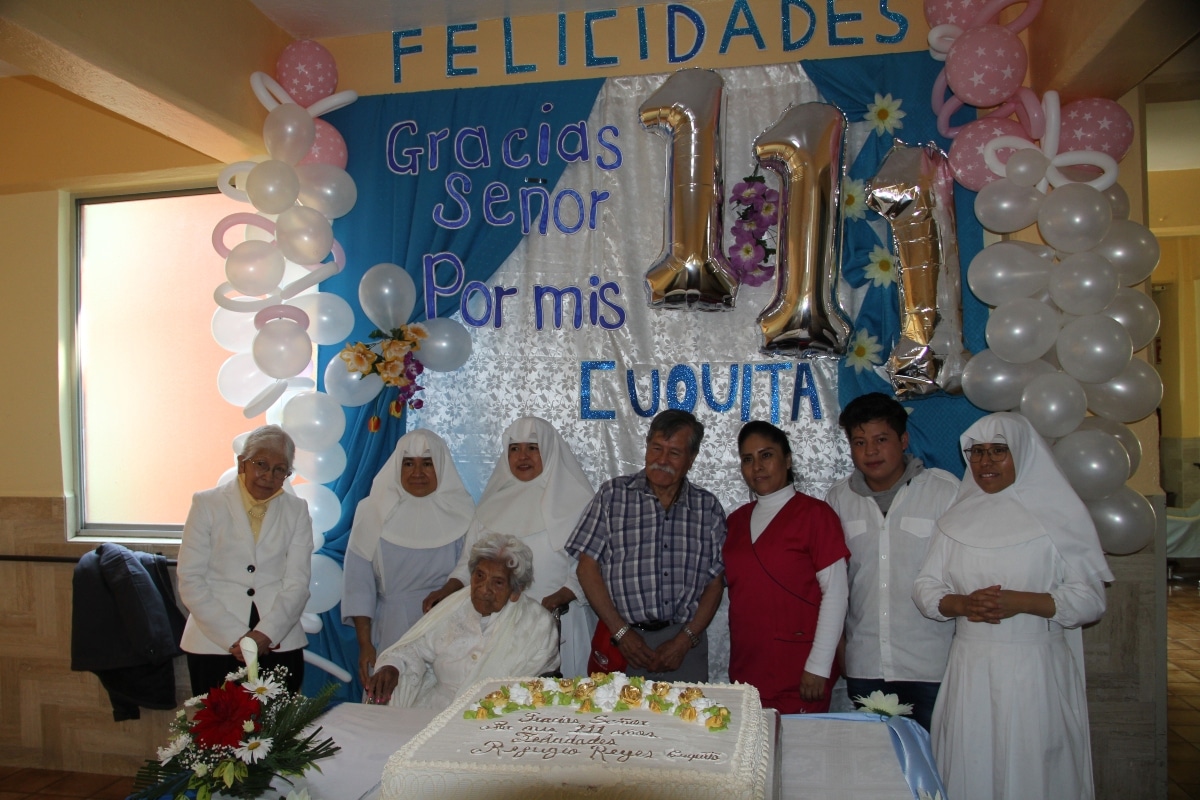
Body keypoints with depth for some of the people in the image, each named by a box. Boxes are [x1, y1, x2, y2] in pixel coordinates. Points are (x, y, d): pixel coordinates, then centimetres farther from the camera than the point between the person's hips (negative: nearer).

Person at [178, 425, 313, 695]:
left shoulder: (297, 511, 9)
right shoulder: (207, 504, 6)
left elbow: (297, 582, 3)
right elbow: (190, 581, -1)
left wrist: (265, 634, -12)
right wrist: (234, 638, -9)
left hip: (279, 645, 1)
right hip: (214, 646, -1)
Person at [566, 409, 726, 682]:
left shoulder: (708, 508, 7)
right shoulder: (613, 494, 2)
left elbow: (715, 583, 5)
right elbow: (588, 567, -1)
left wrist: (684, 641, -6)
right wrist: (621, 632, -7)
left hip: (684, 642, 2)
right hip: (623, 639, -1)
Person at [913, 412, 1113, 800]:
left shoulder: (1058, 516, -1)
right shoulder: (958, 518, 8)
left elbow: (1090, 598, -5)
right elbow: (925, 587, 6)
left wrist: (1021, 602, -18)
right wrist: (961, 604, -13)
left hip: (1036, 671, -3)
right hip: (969, 670, 3)